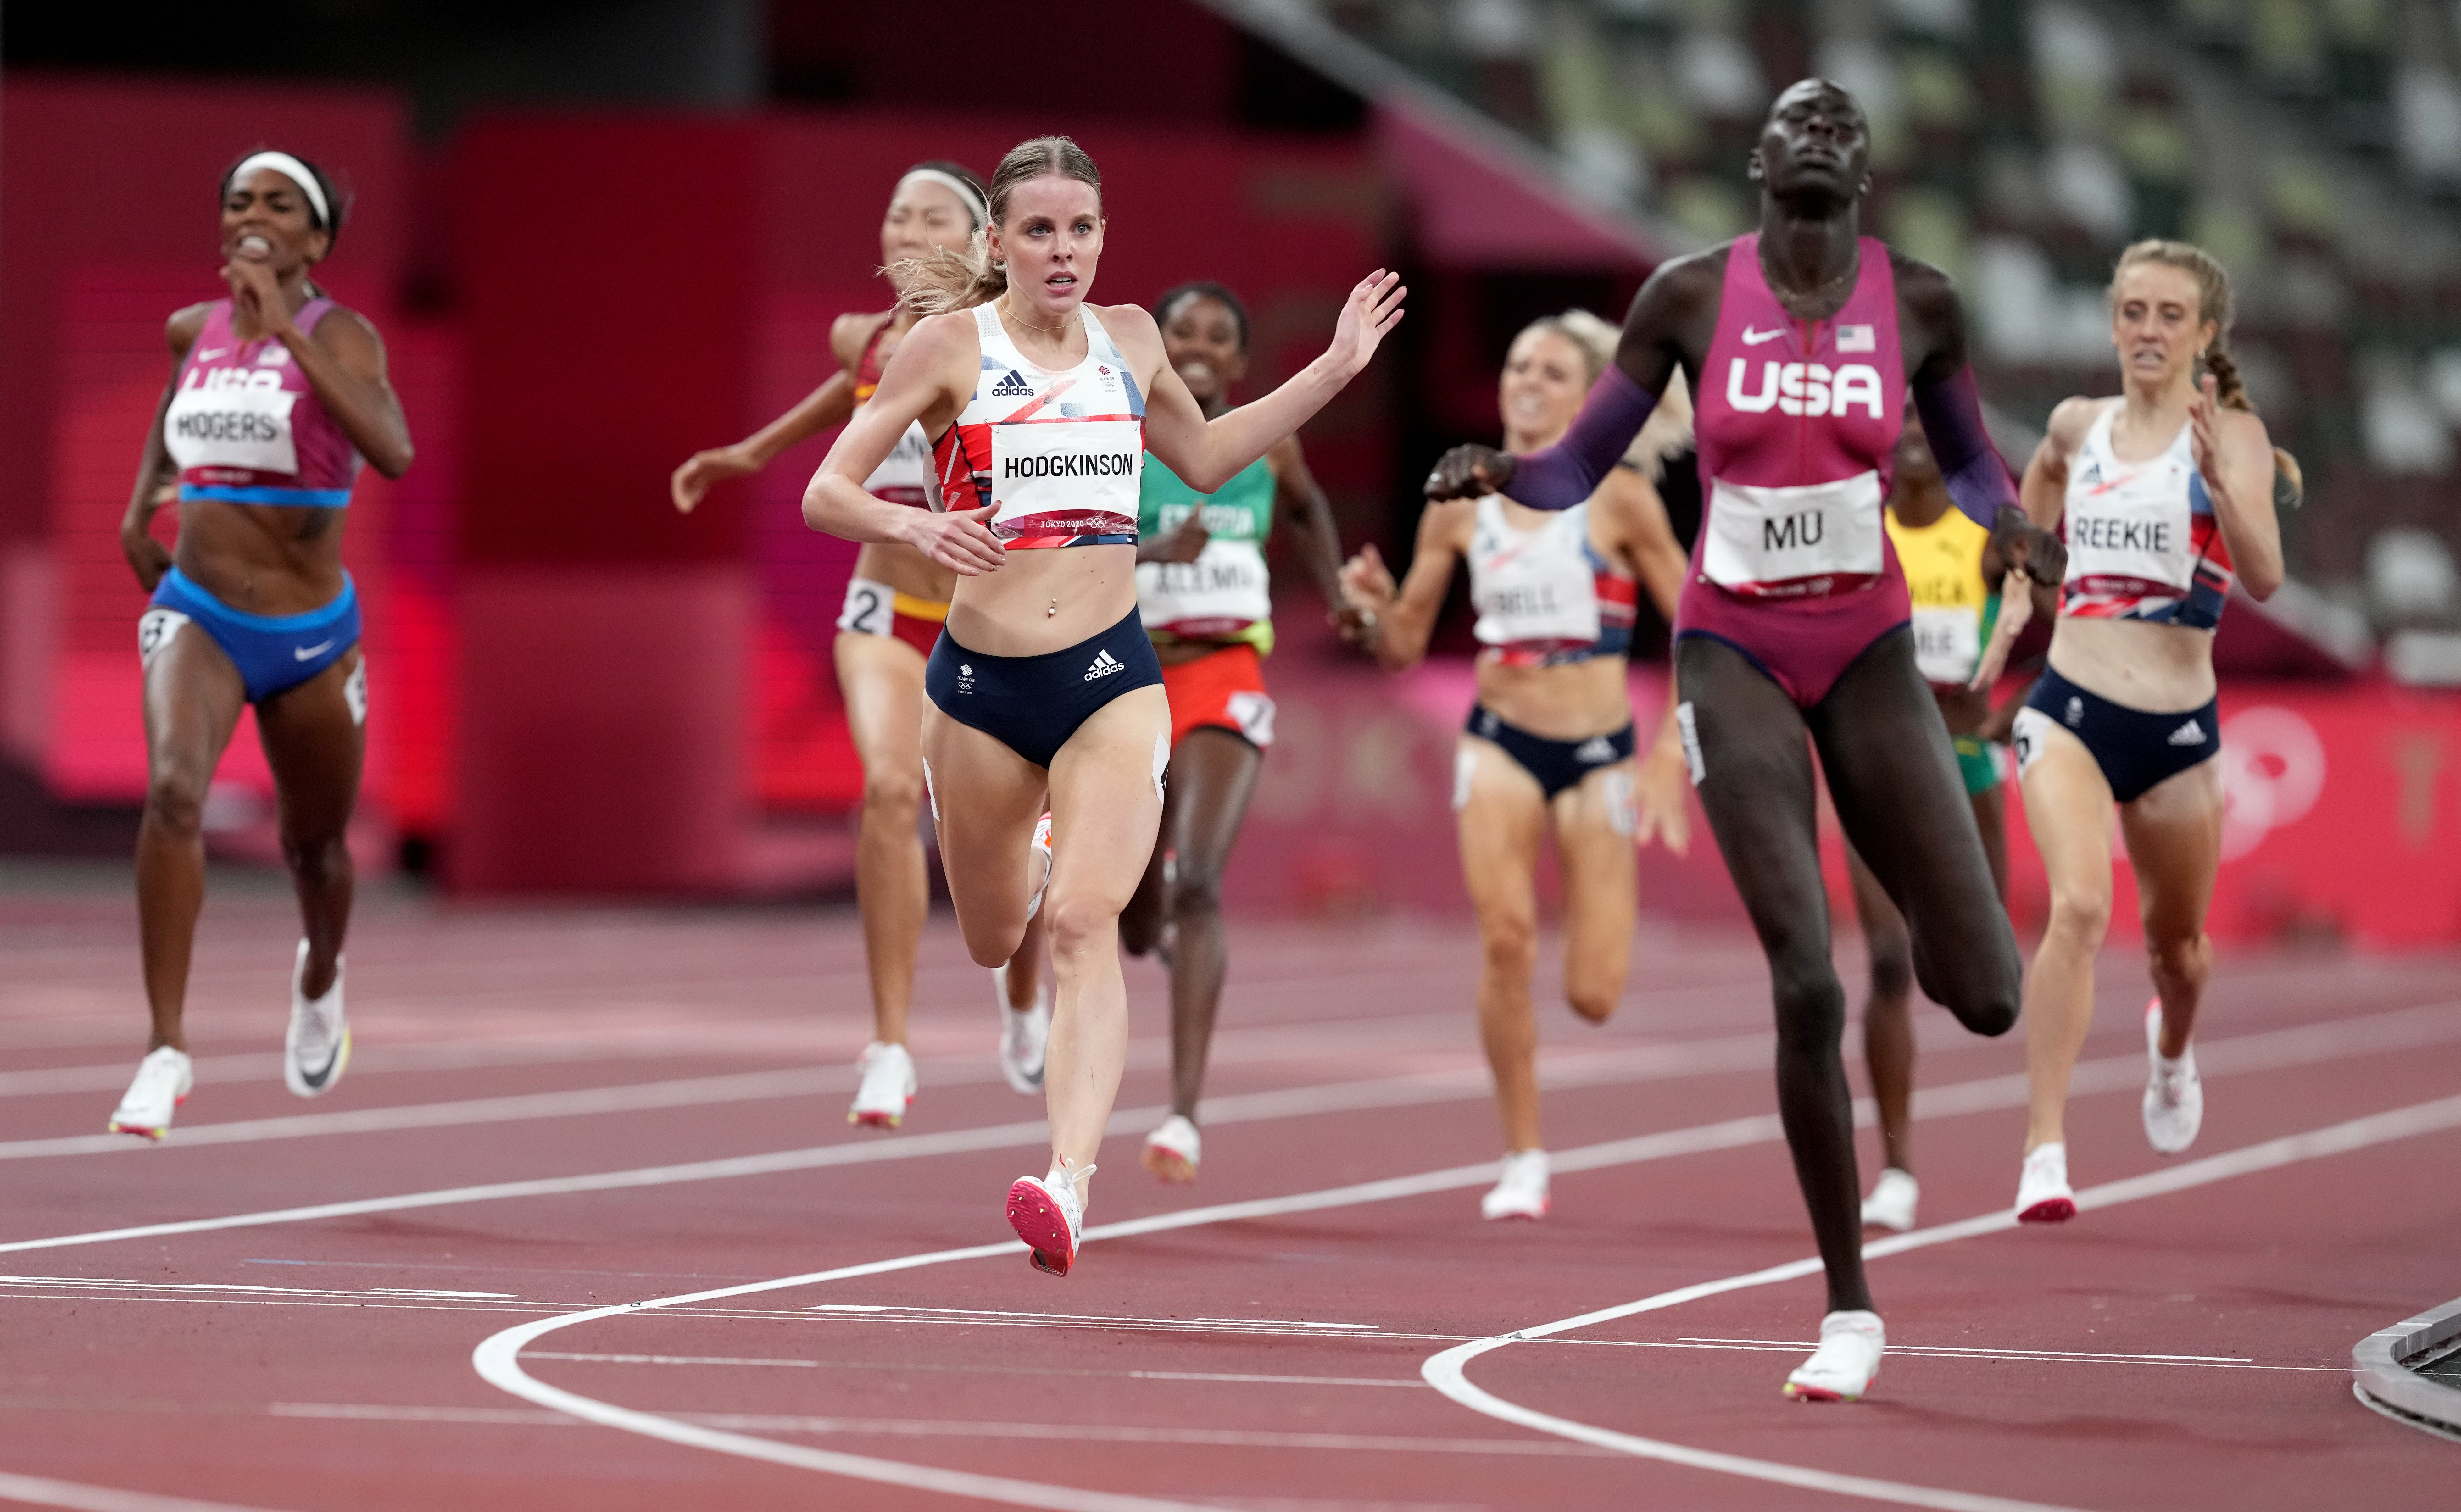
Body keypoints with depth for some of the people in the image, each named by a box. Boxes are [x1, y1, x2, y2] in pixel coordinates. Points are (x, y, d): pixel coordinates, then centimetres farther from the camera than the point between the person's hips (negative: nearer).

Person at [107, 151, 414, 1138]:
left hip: (311, 636, -1)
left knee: (314, 843, 18)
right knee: (173, 789, -28)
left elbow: (392, 450, -33)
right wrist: (140, 504, 14)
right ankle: (166, 1051, -27)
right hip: (196, 613, 1)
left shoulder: (338, 335, -13)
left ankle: (319, 980, 55)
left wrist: (284, 330, -35)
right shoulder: (193, 331, 2)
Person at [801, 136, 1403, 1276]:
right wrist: (915, 525, -27)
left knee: (1083, 927, -20)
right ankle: (1027, 866, 55)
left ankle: (1069, 1181, -30)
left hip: (1110, 677, 1)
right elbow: (825, 494, -7)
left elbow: (1204, 458, 26)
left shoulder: (1129, 339, 7)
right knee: (993, 943, 16)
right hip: (982, 681, -1)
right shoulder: (951, 346, -5)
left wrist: (1334, 370, 19)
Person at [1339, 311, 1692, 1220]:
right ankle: (1522, 1161, -8)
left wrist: (1672, 752, -11)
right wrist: (1377, 603, -15)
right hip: (1500, 742, 1)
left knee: (1592, 995, -6)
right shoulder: (1461, 506, 2)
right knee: (1505, 935, -23)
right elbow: (1405, 645, 8)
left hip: (1598, 753, -1)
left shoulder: (1619, 499, -6)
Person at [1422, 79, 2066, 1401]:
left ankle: (1940, 941, 37)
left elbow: (1967, 460, 12)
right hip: (1734, 655, -2)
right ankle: (1849, 1309, -2)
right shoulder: (1689, 295, -6)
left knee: (1987, 1002, -5)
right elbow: (1576, 469, 0)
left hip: (1867, 652, 2)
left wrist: (2006, 521, -11)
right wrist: (1498, 472, -22)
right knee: (1806, 989, -16)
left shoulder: (1918, 302, -3)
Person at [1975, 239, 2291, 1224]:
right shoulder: (2077, 426, 5)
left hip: (2177, 731, 0)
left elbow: (2264, 580, -21)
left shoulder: (2232, 435, -6)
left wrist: (2222, 480, -35)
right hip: (2069, 710, 0)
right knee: (2079, 906, -24)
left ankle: (2171, 1049, 56)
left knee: (2176, 944, 18)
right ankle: (2045, 1149, -26)